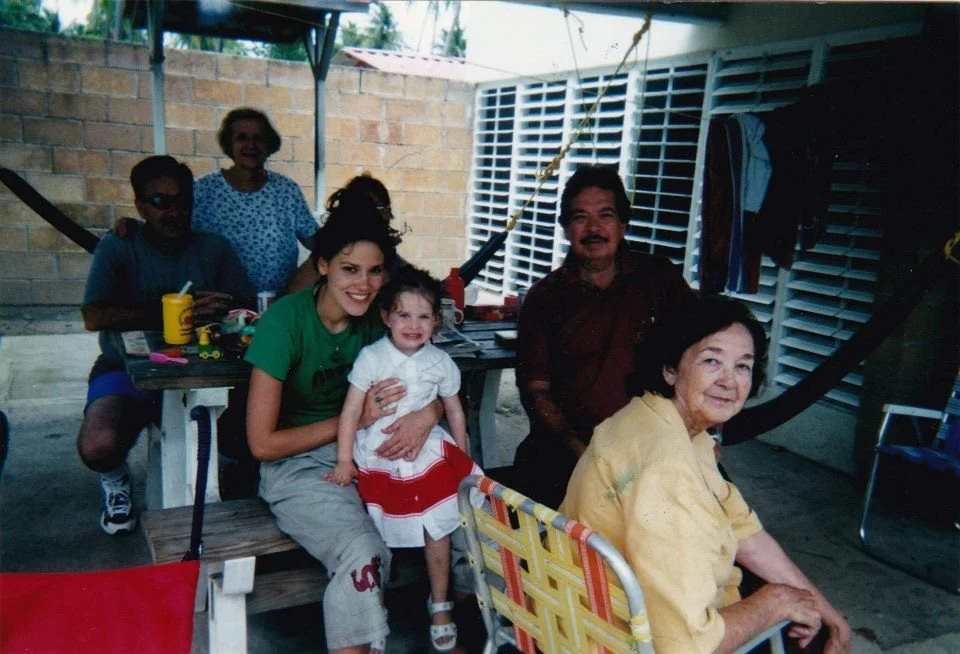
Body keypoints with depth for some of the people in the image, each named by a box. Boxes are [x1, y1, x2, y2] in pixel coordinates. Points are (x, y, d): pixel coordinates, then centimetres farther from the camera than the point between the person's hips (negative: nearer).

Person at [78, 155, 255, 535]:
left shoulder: (214, 248, 6)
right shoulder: (118, 249, -3)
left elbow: (247, 311, -3)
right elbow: (95, 317, -18)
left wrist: (202, 312, -24)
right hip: (127, 371, -1)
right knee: (98, 445, -30)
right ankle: (115, 480, 10)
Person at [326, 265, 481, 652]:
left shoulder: (441, 363, -2)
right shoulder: (371, 357, -10)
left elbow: (454, 411, 10)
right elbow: (351, 411, -8)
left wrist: (461, 458, 12)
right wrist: (344, 461, -8)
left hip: (427, 457, 2)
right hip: (378, 460, -2)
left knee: (437, 532, 5)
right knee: (379, 540, 5)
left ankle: (439, 605, 26)